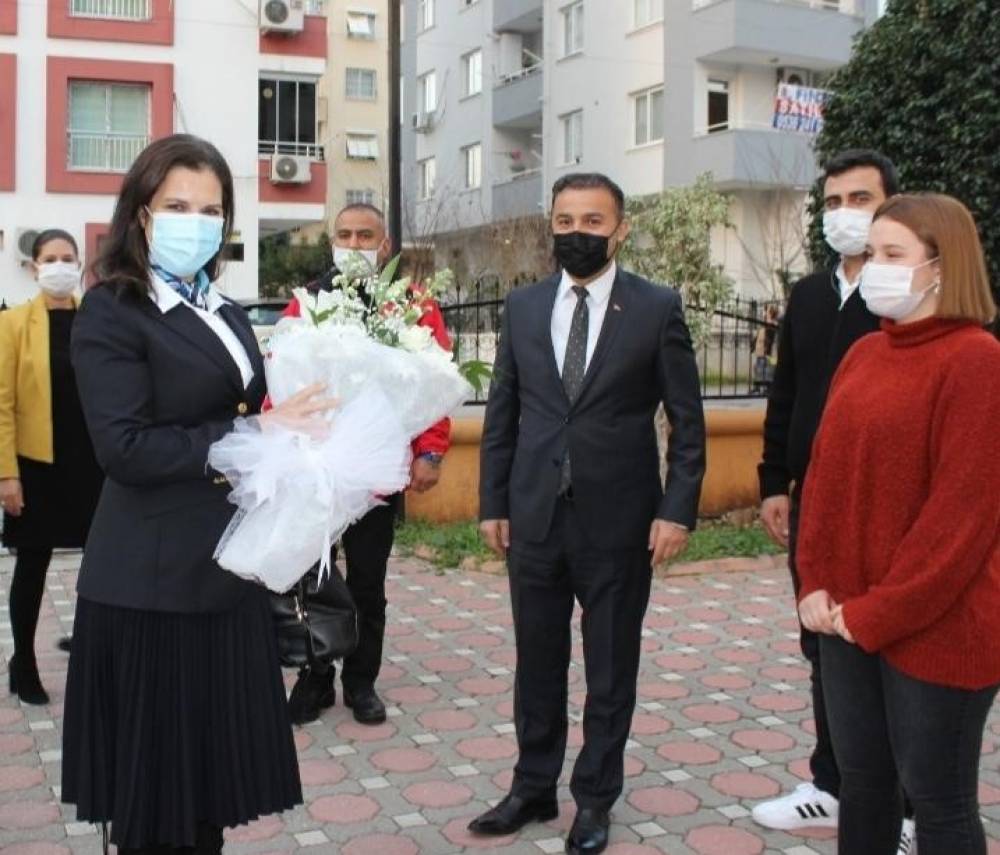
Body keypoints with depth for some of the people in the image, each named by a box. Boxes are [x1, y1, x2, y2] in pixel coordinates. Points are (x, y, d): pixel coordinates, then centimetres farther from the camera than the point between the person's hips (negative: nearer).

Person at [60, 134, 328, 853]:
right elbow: (125, 448, -21)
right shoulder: (111, 313, -9)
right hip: (152, 587, -7)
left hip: (228, 574, 7)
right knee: (154, 792, 6)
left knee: (214, 770, 14)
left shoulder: (227, 314, 14)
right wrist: (255, 434, -20)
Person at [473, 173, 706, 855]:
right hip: (535, 516, 3)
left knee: (611, 669, 10)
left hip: (618, 521, -3)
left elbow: (688, 421, -3)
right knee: (537, 663, 14)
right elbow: (502, 413, 9)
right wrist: (493, 502, 5)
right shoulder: (523, 306, 5)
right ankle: (534, 788, 30)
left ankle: (595, 798, 27)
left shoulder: (658, 308, -4)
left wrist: (678, 511, -9)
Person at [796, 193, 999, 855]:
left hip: (933, 626, -7)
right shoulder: (864, 355, 9)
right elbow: (826, 474, 11)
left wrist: (879, 613, -15)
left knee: (937, 798, 8)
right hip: (848, 619, 7)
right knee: (862, 778, 17)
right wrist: (817, 583, 0)